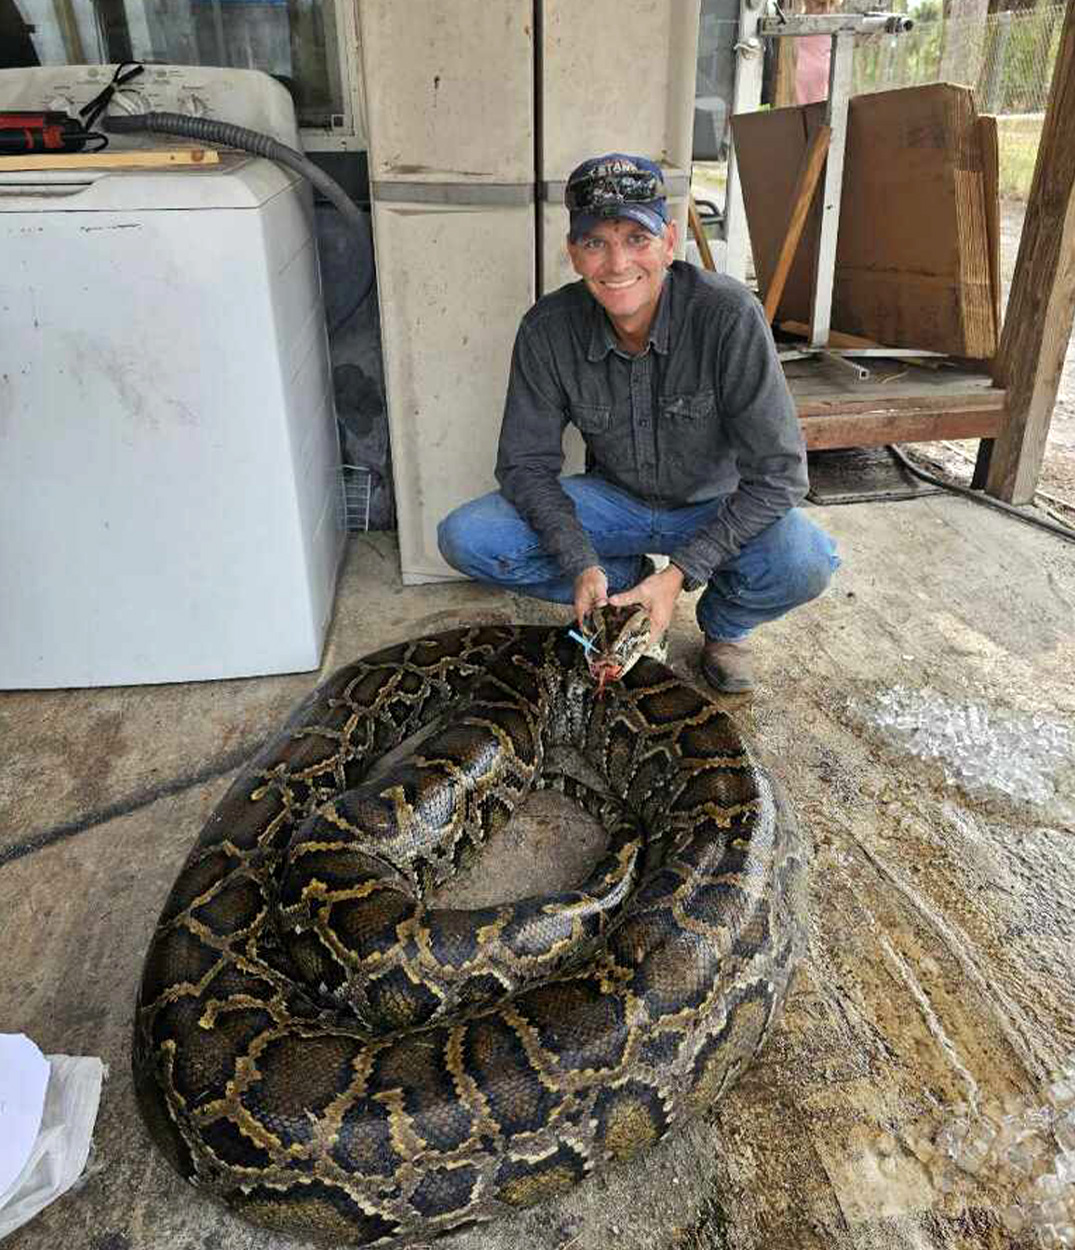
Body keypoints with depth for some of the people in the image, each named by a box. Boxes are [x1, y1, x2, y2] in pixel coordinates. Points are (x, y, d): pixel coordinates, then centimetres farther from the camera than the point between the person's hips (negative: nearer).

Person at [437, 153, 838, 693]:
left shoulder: (730, 316, -25)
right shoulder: (548, 329, -16)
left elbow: (777, 472, -23)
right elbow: (525, 463, -10)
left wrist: (681, 573, -29)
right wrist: (582, 564, -24)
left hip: (717, 507, -2)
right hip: (615, 500, 3)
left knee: (806, 562, -34)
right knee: (464, 537, -18)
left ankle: (724, 626, 3)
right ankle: (629, 581, 3)